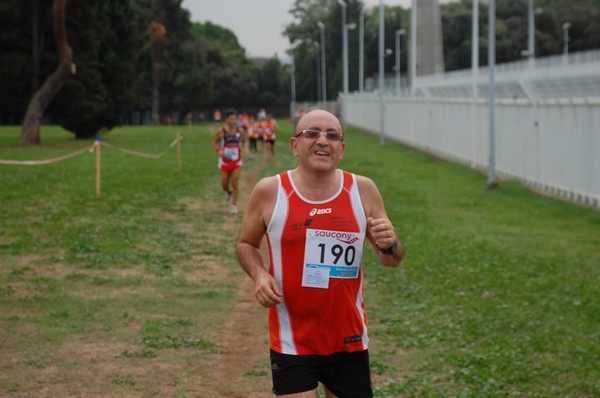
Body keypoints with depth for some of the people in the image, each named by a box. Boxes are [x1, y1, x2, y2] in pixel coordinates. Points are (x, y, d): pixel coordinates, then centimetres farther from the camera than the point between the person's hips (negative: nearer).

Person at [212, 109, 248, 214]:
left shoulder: (240, 131, -6)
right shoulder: (221, 131, -10)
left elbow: (245, 140, 12)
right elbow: (214, 143, 1)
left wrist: (245, 146, -10)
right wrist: (218, 150, -18)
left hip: (237, 162, 0)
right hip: (225, 161, 0)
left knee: (235, 184, -9)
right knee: (224, 185, 7)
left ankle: (234, 205, 2)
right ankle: (229, 193, 43)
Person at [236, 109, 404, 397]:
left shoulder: (362, 190, 0)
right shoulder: (269, 192, -4)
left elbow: (392, 260, 6)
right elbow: (246, 245, 10)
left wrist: (389, 245, -18)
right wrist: (259, 274, -11)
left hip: (349, 340, 2)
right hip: (291, 343, -2)